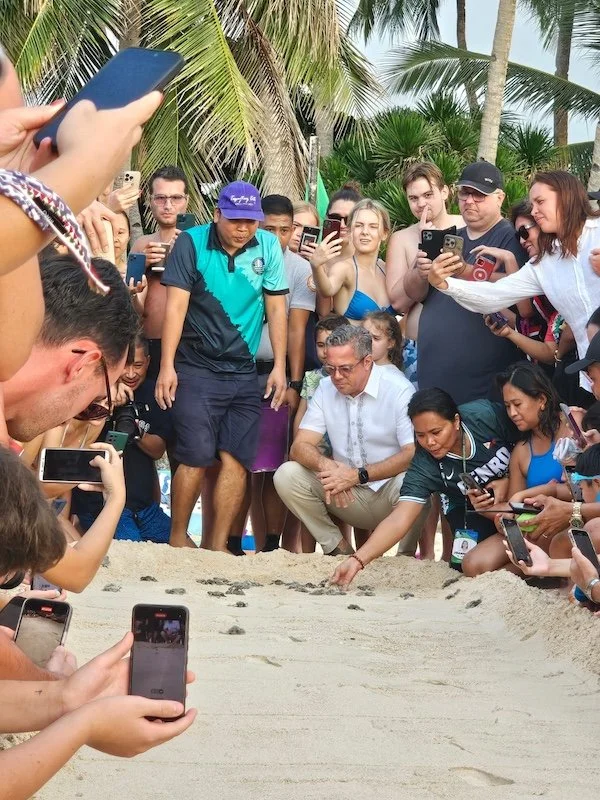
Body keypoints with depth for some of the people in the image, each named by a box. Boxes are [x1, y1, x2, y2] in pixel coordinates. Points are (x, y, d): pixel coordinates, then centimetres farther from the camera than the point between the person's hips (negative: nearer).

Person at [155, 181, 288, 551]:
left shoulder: (268, 246, 2)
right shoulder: (192, 242, -6)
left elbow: (276, 308, 5)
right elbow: (176, 305, -8)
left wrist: (279, 367, 2)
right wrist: (167, 365, -12)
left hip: (244, 371, 3)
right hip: (197, 368, -3)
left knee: (237, 458, -2)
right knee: (197, 457, -9)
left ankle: (217, 544, 6)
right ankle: (178, 537, 8)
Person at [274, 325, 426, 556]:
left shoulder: (398, 389, -11)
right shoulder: (326, 389, 3)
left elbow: (413, 454, -20)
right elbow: (300, 447, -3)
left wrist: (358, 475, -28)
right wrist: (325, 465, -27)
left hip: (389, 494, -4)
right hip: (347, 496, 4)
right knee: (286, 475, -16)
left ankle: (407, 556, -8)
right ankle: (338, 549, -5)